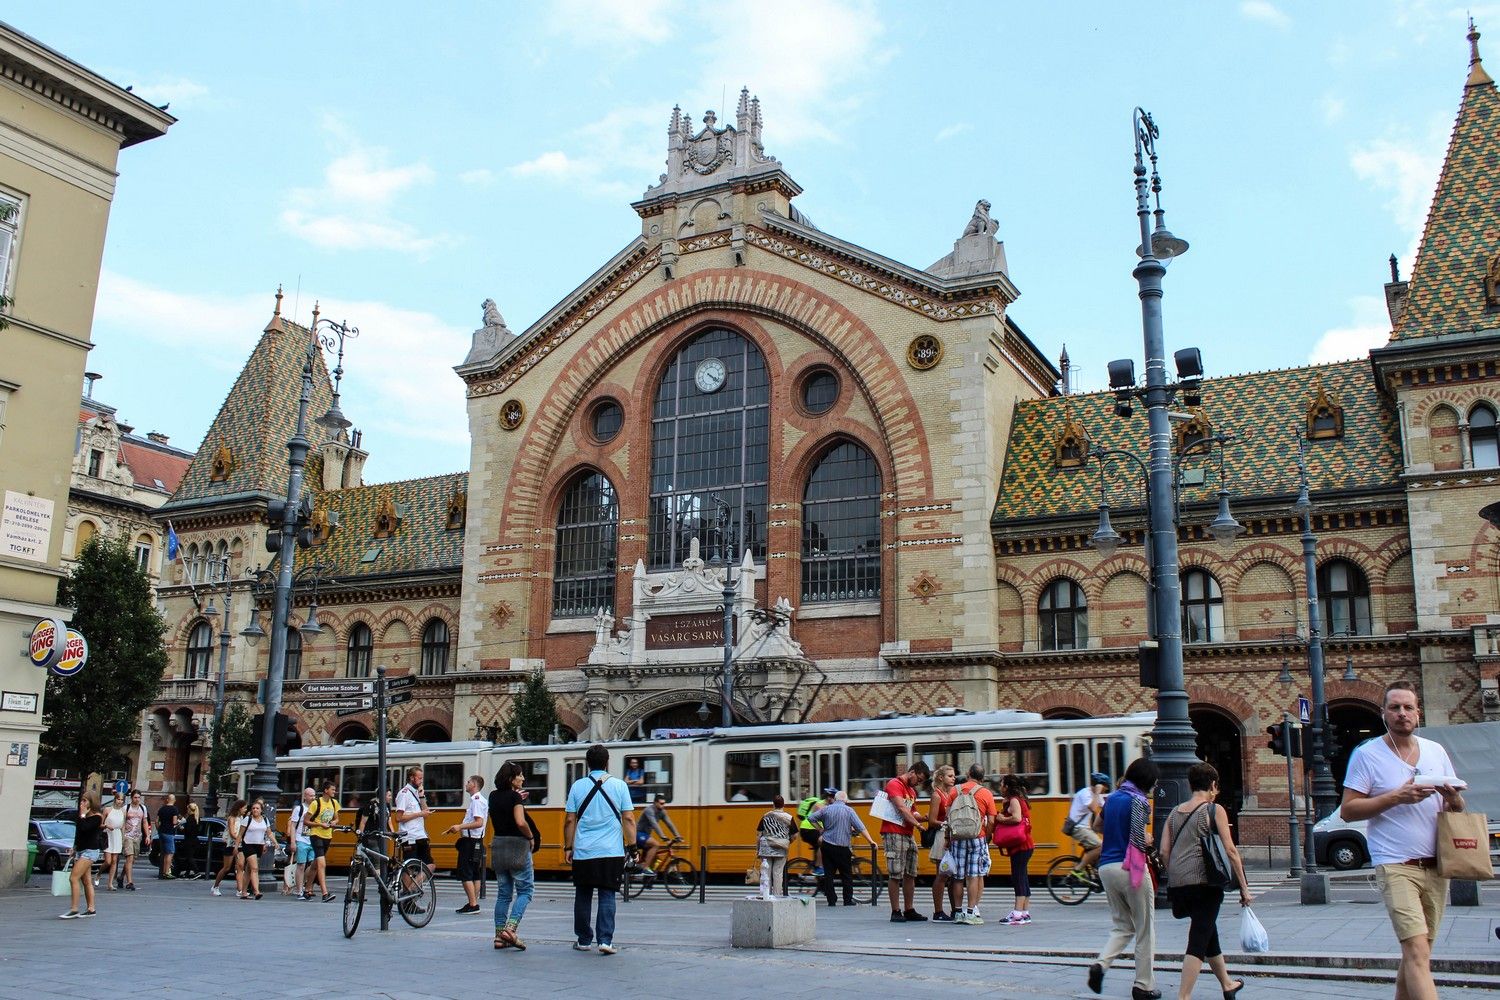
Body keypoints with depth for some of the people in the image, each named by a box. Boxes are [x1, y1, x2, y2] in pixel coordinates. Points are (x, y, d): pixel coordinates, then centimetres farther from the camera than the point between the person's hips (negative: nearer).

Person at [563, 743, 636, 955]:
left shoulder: (577, 786, 2)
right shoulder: (619, 785, 0)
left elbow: (570, 820, 3)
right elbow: (628, 819, -1)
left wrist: (568, 847, 11)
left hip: (583, 852, 1)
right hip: (611, 852, -1)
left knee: (583, 896, 12)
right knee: (607, 895, 3)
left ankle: (583, 940, 19)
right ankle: (605, 940, -7)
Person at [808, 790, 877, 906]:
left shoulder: (826, 809, 4)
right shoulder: (849, 810, -4)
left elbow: (812, 818, 8)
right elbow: (861, 828, -7)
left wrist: (820, 829, 13)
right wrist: (871, 841, -4)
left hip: (827, 846, 2)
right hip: (842, 847, -2)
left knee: (829, 875, 5)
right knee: (847, 875, 8)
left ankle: (831, 901, 4)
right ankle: (848, 901, 7)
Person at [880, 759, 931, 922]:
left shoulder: (912, 791, 21)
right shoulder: (895, 784, -8)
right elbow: (901, 808, -20)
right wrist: (916, 823, -25)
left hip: (908, 835, 9)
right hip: (894, 834, -9)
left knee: (910, 875, 10)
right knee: (895, 874, -6)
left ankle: (909, 911, 17)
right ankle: (895, 912, -2)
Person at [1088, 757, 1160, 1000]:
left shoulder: (1111, 799, 12)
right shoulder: (1139, 801, -10)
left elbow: (1098, 826, 22)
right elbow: (1138, 840, -18)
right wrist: (1149, 843, 0)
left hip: (1106, 867, 7)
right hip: (1129, 868, -7)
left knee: (1122, 925, 16)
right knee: (1145, 929, 7)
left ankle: (1100, 964, -7)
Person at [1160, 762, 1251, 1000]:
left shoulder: (1175, 813, 13)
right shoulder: (1214, 810, -2)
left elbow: (1164, 851, 8)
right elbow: (1230, 850, -7)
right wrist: (1244, 886, -3)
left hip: (1177, 883, 6)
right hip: (1203, 881, -6)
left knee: (1209, 933, 24)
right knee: (1199, 941, -6)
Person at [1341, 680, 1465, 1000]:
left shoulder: (1437, 751, 12)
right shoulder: (1367, 754, -2)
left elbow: (1458, 807, 19)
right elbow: (1348, 810, -5)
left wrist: (1453, 798, -5)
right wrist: (1396, 797, -16)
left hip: (1436, 864, 5)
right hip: (1396, 865, -5)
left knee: (1416, 953, 9)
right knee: (1417, 952, -15)